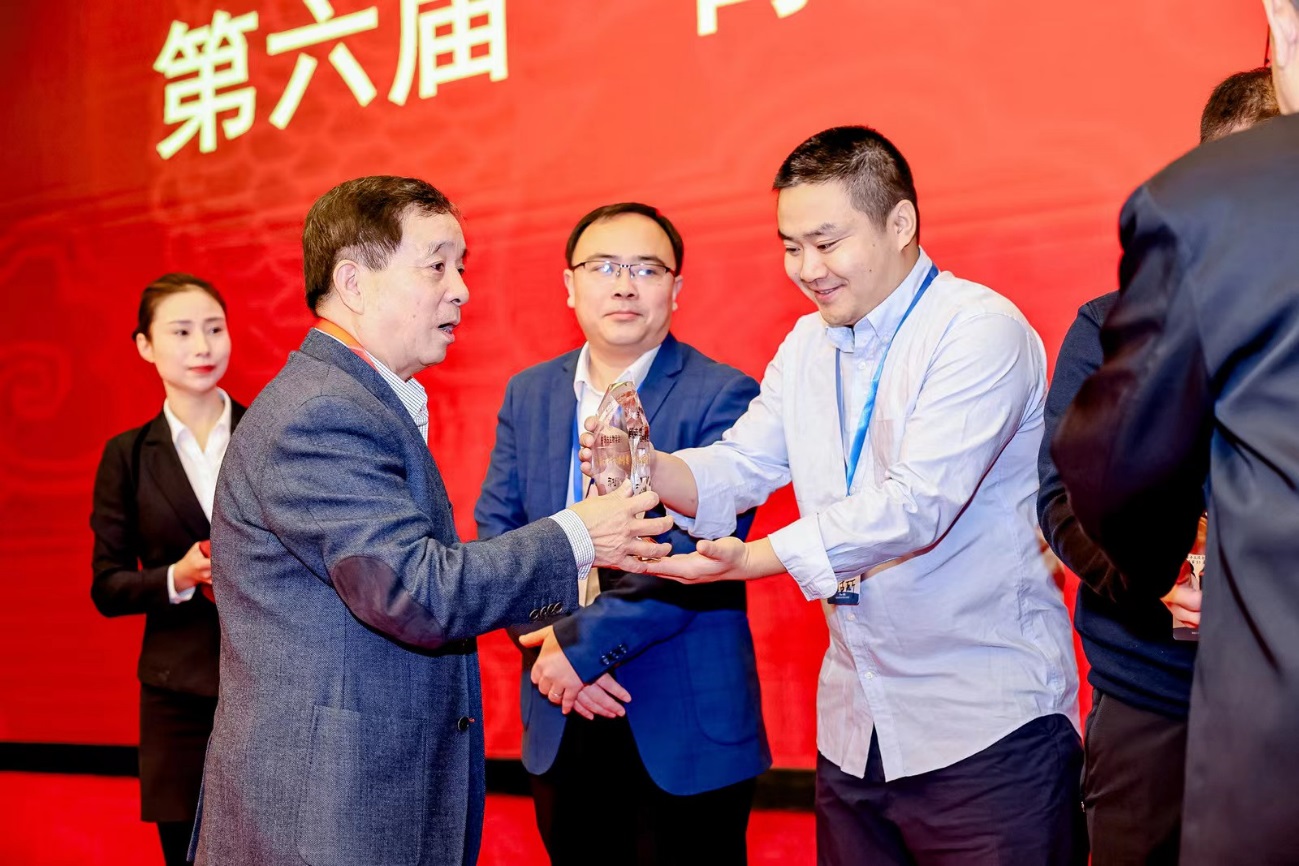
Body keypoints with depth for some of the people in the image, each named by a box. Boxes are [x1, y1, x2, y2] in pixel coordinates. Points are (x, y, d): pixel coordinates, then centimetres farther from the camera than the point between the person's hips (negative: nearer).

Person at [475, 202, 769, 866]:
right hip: (561, 724, 4)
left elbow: (699, 549, -18)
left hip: (687, 729, -4)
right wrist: (547, 639, -12)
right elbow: (495, 527, 4)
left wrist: (583, 640, -20)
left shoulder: (722, 396, -9)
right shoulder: (528, 394, 8)